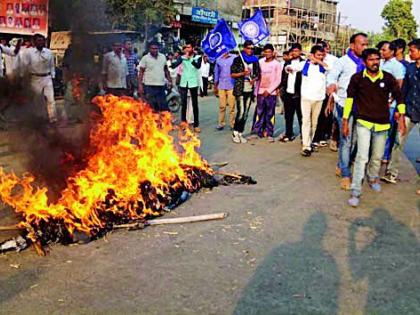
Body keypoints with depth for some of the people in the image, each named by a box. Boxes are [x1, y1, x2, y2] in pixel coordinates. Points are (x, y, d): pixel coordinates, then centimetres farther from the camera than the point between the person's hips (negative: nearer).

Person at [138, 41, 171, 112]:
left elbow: (166, 70, 18)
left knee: (164, 107, 9)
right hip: (149, 86, -4)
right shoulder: (145, 58, -4)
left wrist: (169, 81, 12)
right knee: (151, 108, 0)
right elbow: (141, 72, -5)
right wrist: (140, 85, -12)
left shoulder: (163, 57, 9)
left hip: (161, 86, 4)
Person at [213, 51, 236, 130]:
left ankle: (232, 124, 8)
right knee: (222, 106, 5)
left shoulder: (234, 58, -2)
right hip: (221, 86, 3)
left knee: (232, 106, 0)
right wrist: (215, 86, 16)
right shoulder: (219, 59, 9)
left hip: (232, 86, -3)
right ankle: (221, 124, 12)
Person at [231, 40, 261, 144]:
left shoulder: (255, 61, 11)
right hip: (240, 89, -4)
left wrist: (254, 79, -6)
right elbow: (232, 74, -1)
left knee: (246, 113, 5)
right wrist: (243, 73, -15)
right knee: (241, 112, -11)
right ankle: (235, 132, 4)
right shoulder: (238, 60, 0)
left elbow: (258, 74, 16)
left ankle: (240, 133, 14)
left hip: (250, 90, 4)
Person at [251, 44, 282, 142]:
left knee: (270, 114, -1)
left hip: (271, 92, -3)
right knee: (259, 113, 3)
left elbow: (278, 80, -3)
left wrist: (269, 90, -10)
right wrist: (256, 91, 7)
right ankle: (257, 132, 8)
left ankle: (269, 134, 3)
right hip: (260, 92, 3)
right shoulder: (260, 62, 10)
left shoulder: (277, 64, 0)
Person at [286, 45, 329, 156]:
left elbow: (331, 68, -18)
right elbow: (289, 67, 6)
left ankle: (310, 142, 25)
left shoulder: (323, 65, 3)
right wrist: (289, 68, -18)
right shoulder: (304, 64, 2)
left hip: (319, 98, 2)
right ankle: (306, 146, -7)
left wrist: (318, 61, -16)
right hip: (306, 97, -2)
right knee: (306, 121, -6)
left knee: (314, 122, 11)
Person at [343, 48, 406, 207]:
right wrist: (345, 121, 1)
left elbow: (399, 97, 5)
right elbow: (350, 98, 1)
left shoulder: (388, 78, -5)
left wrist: (402, 119, 0)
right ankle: (355, 192, -7)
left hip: (382, 124, 2)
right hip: (363, 123, -2)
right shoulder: (357, 78, -8)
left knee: (377, 156, 15)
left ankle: (373, 178, 44)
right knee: (362, 156, -12)